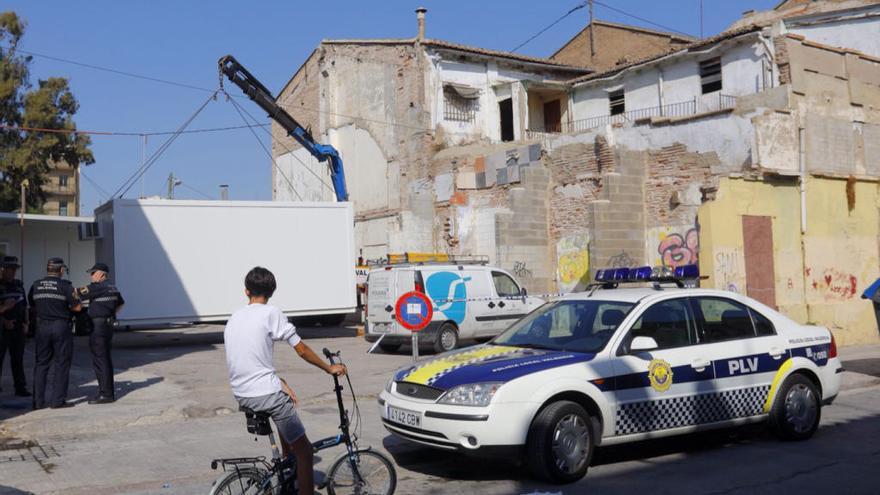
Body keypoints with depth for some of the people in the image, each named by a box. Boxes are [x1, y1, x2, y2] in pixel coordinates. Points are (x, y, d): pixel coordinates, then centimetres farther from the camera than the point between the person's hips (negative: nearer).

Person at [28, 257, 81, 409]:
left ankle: (38, 401, 9)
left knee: (41, 364, 10)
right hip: (60, 327, -4)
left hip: (42, 327, 4)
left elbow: (32, 304, 15)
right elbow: (77, 307, -7)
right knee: (61, 364, 3)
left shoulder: (35, 285, 6)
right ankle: (58, 400, 2)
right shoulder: (65, 285, -8)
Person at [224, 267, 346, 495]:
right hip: (265, 394, -8)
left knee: (286, 400, 35)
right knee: (304, 450, 3)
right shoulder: (271, 313, -8)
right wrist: (329, 368, 8)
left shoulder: (234, 318, 12)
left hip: (241, 395, 8)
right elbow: (302, 350, -6)